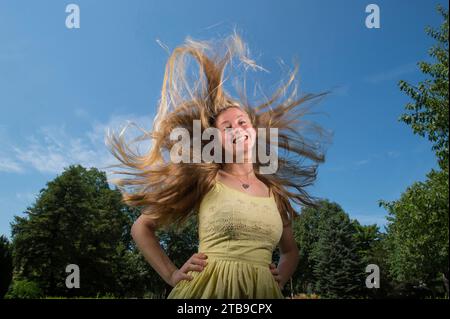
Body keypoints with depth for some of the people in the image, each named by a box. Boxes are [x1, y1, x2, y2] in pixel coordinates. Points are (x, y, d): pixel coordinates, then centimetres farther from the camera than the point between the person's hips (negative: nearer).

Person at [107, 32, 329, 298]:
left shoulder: (276, 193, 9)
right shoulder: (205, 180, 0)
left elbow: (290, 251, 25)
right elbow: (142, 227, 5)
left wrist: (279, 279, 6)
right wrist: (171, 275, -2)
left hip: (263, 291, 3)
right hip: (208, 288, -3)